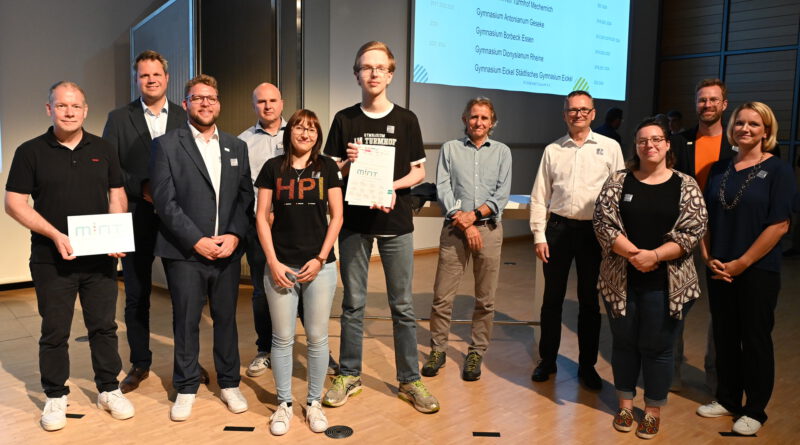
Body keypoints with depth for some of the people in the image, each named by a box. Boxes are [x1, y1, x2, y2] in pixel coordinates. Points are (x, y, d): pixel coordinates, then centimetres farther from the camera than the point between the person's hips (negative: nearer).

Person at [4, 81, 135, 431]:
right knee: (54, 332, 8)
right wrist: (55, 235, -15)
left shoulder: (103, 150, 7)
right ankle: (55, 397, 24)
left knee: (104, 326, 10)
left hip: (100, 257, 2)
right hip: (52, 259, -2)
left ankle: (109, 390, 25)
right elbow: (14, 203, -4)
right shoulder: (31, 152, -2)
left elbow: (117, 195, 9)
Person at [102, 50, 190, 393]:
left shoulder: (186, 118, 6)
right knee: (136, 296, 8)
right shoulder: (119, 118, 5)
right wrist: (142, 187, -13)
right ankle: (139, 364, 23)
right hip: (136, 220, 0)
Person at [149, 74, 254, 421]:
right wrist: (197, 241, -14)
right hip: (184, 252, -3)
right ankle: (186, 389, 22)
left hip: (227, 250, 3)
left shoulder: (236, 147, 12)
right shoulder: (167, 145, 0)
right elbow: (165, 201, -8)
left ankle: (229, 383, 26)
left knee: (226, 318, 11)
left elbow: (245, 197, 7)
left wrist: (234, 235, -8)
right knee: (186, 322, 6)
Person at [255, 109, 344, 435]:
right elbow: (261, 217, 2)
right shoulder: (273, 167, 3)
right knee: (282, 338, 7)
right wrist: (273, 262, -6)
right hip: (281, 265, 0)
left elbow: (336, 216, 2)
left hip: (320, 265, 0)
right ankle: (284, 404, 22)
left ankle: (314, 403, 23)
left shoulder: (327, 167, 3)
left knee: (317, 338, 7)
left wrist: (320, 259, -6)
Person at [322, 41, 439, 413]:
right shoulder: (344, 120, 5)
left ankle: (410, 380, 16)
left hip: (396, 222, 0)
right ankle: (349, 376, 22)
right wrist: (348, 163, -15)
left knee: (402, 306, 5)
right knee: (353, 304, 8)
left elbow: (419, 171, 4)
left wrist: (393, 186, -14)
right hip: (354, 221, 1)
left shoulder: (406, 120, 4)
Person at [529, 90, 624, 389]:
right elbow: (539, 196, 6)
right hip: (558, 228, 1)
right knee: (552, 298, 9)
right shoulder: (552, 150, 6)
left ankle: (587, 365, 23)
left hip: (594, 231, -1)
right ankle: (547, 360, 24)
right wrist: (539, 235, 0)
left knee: (589, 301, 9)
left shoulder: (610, 147, 2)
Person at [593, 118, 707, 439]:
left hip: (665, 284, -1)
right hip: (621, 280, 1)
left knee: (657, 348, 8)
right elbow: (603, 222, -7)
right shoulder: (618, 181, 1)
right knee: (624, 343, 12)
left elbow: (693, 230, -7)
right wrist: (634, 254, -19)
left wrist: (654, 256, -18)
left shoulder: (686, 186, 0)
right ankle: (625, 403, 29)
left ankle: (653, 410, 25)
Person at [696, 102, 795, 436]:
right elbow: (706, 217, 10)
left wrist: (741, 263, -14)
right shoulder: (720, 169, 8)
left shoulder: (778, 170, -6)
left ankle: (754, 410, 21)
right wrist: (708, 257, -2)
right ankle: (727, 399, 28)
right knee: (724, 336, 12)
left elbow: (780, 224, -12)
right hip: (719, 270, 4)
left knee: (755, 339, 6)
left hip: (757, 271, -4)